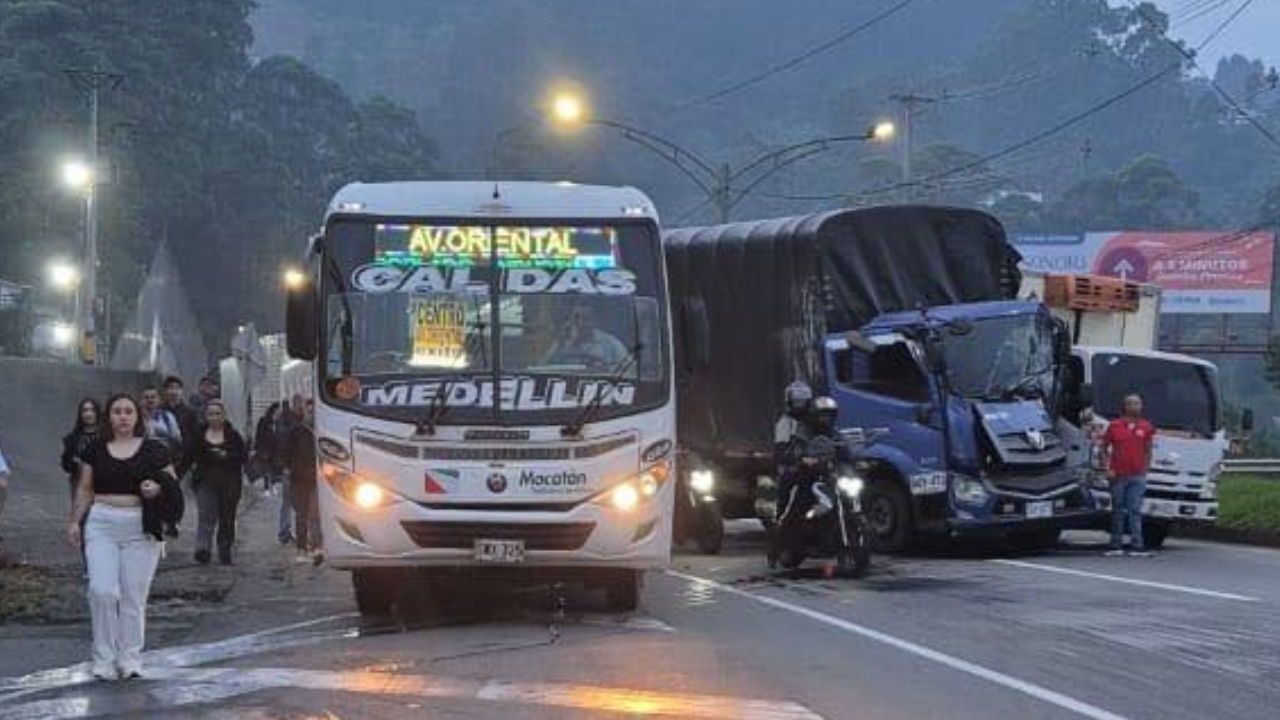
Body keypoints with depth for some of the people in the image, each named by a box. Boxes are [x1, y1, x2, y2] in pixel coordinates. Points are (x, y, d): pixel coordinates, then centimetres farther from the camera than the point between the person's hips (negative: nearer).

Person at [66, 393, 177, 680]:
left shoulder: (154, 451, 4)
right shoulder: (96, 450, 9)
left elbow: (173, 486, 7)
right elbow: (85, 489, 13)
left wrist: (158, 489, -13)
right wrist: (74, 521, 5)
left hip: (140, 528, -1)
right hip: (101, 526, 1)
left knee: (134, 596, 1)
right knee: (102, 590, -10)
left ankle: (130, 659, 10)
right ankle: (104, 659, 0)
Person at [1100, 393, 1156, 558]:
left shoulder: (1146, 427, 6)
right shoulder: (1114, 426, 3)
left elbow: (1148, 451, 14)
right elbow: (1104, 448, 8)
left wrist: (1145, 470, 6)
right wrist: (1107, 468, -3)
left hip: (1137, 476, 0)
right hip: (1118, 476, 0)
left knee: (1135, 512, -5)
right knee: (1118, 511, 8)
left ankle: (1137, 546, -7)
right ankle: (1116, 546, 15)